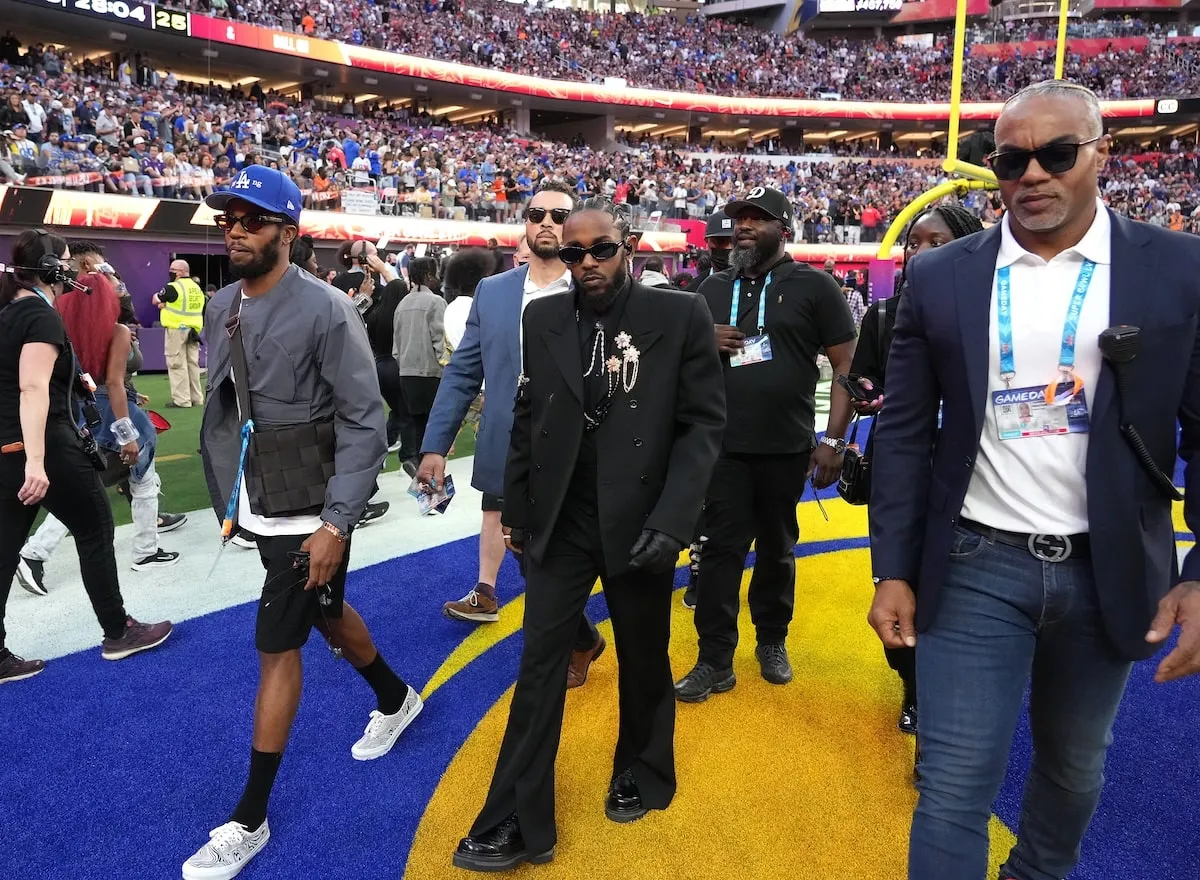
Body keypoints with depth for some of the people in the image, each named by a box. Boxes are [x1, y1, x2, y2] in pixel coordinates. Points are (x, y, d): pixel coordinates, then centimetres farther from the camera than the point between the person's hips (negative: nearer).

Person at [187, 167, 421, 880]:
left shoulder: (326, 310, -18)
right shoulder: (221, 307, 3)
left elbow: (365, 423, -19)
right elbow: (224, 406, 11)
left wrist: (336, 524, -21)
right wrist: (230, 497, 11)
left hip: (309, 513, -7)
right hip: (260, 508, 7)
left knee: (277, 648, 1)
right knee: (327, 614, 23)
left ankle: (250, 819, 18)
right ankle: (397, 699, 50)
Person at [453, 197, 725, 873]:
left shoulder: (682, 315, -7)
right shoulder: (543, 318, 2)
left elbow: (704, 423, -9)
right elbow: (528, 418, 8)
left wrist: (672, 518, -18)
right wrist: (516, 508, 10)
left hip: (640, 521, -2)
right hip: (560, 521, 2)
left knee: (644, 662, 17)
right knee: (539, 667, 5)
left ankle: (641, 776, 42)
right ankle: (519, 823, 18)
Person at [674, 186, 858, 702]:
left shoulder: (814, 286, -1)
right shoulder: (713, 289, 10)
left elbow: (846, 365, -2)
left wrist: (834, 439, -8)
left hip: (787, 447, -2)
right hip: (724, 446, 2)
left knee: (777, 549, 13)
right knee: (721, 549, 2)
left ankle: (772, 642, 31)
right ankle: (715, 661, 10)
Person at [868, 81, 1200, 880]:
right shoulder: (940, 278, -1)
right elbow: (905, 433, 0)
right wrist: (894, 571, -3)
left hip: (1107, 571, 2)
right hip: (976, 565, -1)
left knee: (1076, 768, 21)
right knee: (955, 786, 1)